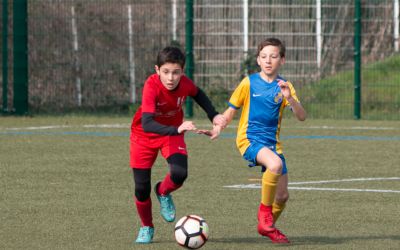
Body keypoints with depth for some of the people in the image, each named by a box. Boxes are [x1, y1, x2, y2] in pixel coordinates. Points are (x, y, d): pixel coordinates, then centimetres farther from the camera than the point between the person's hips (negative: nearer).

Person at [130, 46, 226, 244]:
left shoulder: (185, 83, -20)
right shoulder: (151, 86, -33)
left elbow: (198, 94, 7)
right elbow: (147, 124, -43)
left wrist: (213, 116, -3)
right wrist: (177, 129, -55)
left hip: (173, 133, 2)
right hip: (144, 136, -2)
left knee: (179, 174, -24)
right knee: (141, 188, -2)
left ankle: (163, 192, 12)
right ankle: (146, 227, 26)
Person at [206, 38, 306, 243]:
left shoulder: (284, 86, 4)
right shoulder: (249, 82, -1)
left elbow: (301, 117, -6)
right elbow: (232, 109, 8)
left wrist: (289, 98, -24)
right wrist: (219, 128, -9)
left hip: (272, 142, 4)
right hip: (249, 139, -4)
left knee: (282, 195, 5)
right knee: (276, 164, -35)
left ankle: (267, 227, 34)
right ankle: (264, 211, -17)